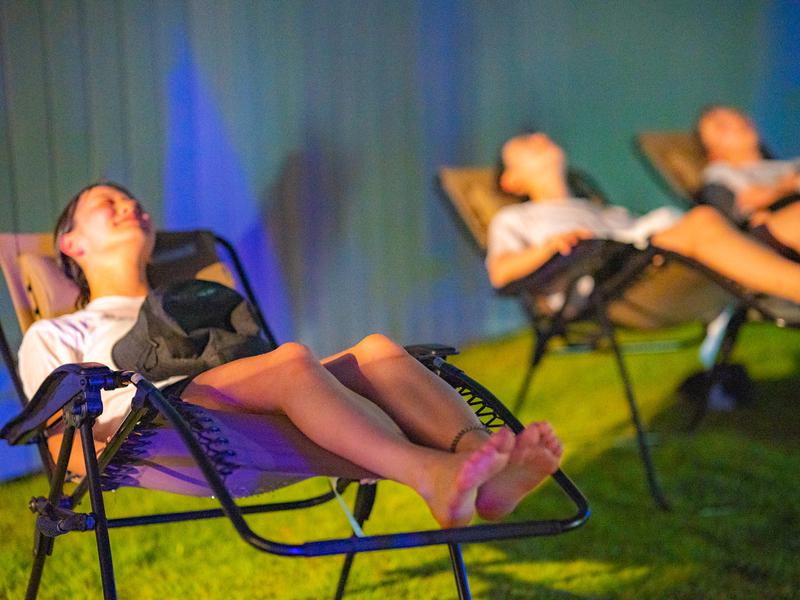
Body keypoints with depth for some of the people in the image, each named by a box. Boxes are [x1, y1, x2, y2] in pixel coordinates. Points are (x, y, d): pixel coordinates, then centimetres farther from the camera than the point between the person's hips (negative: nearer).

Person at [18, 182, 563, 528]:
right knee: (292, 358, -34)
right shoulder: (54, 335, 30)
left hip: (260, 418, 5)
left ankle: (479, 461, -51)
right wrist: (104, 455, -11)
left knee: (377, 350, -24)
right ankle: (431, 477, -57)